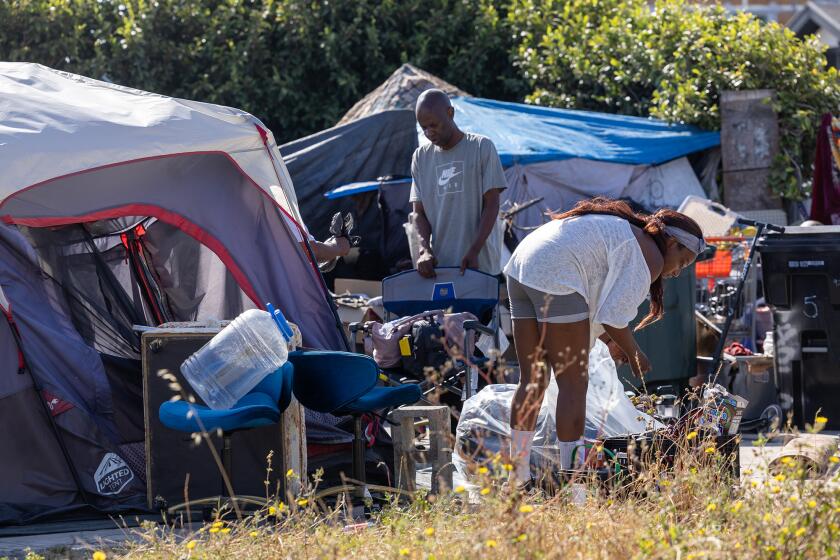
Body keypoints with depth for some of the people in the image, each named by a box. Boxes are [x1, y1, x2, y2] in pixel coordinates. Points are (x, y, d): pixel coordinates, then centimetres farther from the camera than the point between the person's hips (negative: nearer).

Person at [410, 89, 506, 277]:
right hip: (438, 264, 3)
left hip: (479, 263, -3)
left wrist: (474, 251, -14)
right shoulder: (421, 157, 12)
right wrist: (424, 249, -11)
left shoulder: (482, 147, 0)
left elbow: (491, 205, -3)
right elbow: (418, 211, 9)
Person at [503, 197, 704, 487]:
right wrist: (634, 354, 9)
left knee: (532, 380, 11)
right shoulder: (651, 258, -2)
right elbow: (613, 316, -7)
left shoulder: (623, 231, 27)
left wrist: (610, 340, 25)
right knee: (573, 384, -4)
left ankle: (519, 476, 10)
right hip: (554, 278, -10)